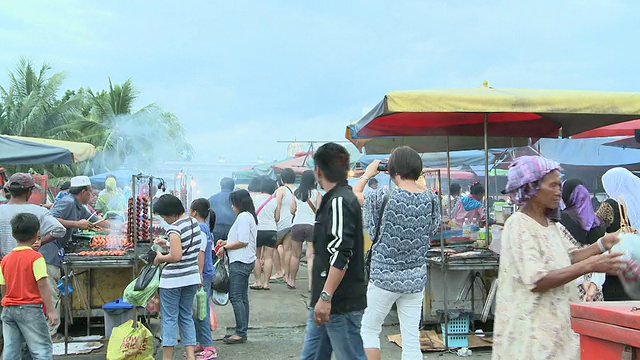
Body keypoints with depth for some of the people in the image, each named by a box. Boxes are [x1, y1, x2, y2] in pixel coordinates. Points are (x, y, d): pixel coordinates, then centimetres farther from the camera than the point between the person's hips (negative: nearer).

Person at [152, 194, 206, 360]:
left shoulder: (174, 228, -19)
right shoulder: (194, 222, 6)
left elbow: (176, 256, -23)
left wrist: (160, 258, -9)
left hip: (172, 280, -8)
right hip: (192, 278, 8)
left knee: (169, 319, 3)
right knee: (186, 317, 15)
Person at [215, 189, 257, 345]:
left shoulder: (243, 217, -14)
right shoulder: (249, 216, 18)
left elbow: (243, 241, -20)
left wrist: (225, 247, -10)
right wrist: (226, 242, 12)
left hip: (240, 262, -11)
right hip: (245, 261, 11)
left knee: (235, 297, -9)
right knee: (242, 297, 12)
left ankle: (241, 333, -8)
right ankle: (242, 331, 17)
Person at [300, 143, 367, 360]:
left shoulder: (340, 201, -16)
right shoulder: (334, 200, 16)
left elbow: (341, 255, -25)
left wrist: (326, 297, -26)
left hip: (342, 304, -10)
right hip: (328, 301, 10)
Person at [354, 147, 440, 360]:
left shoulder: (386, 198, -16)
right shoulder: (431, 199, -5)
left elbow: (354, 195, 0)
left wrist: (367, 174, 18)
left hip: (385, 277, -4)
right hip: (416, 279, 4)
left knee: (369, 330, 14)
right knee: (412, 340, 9)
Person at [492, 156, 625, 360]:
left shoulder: (551, 226, 11)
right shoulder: (519, 226, -16)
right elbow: (536, 281, -23)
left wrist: (601, 245, -2)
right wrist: (589, 266, -24)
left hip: (555, 320, 8)